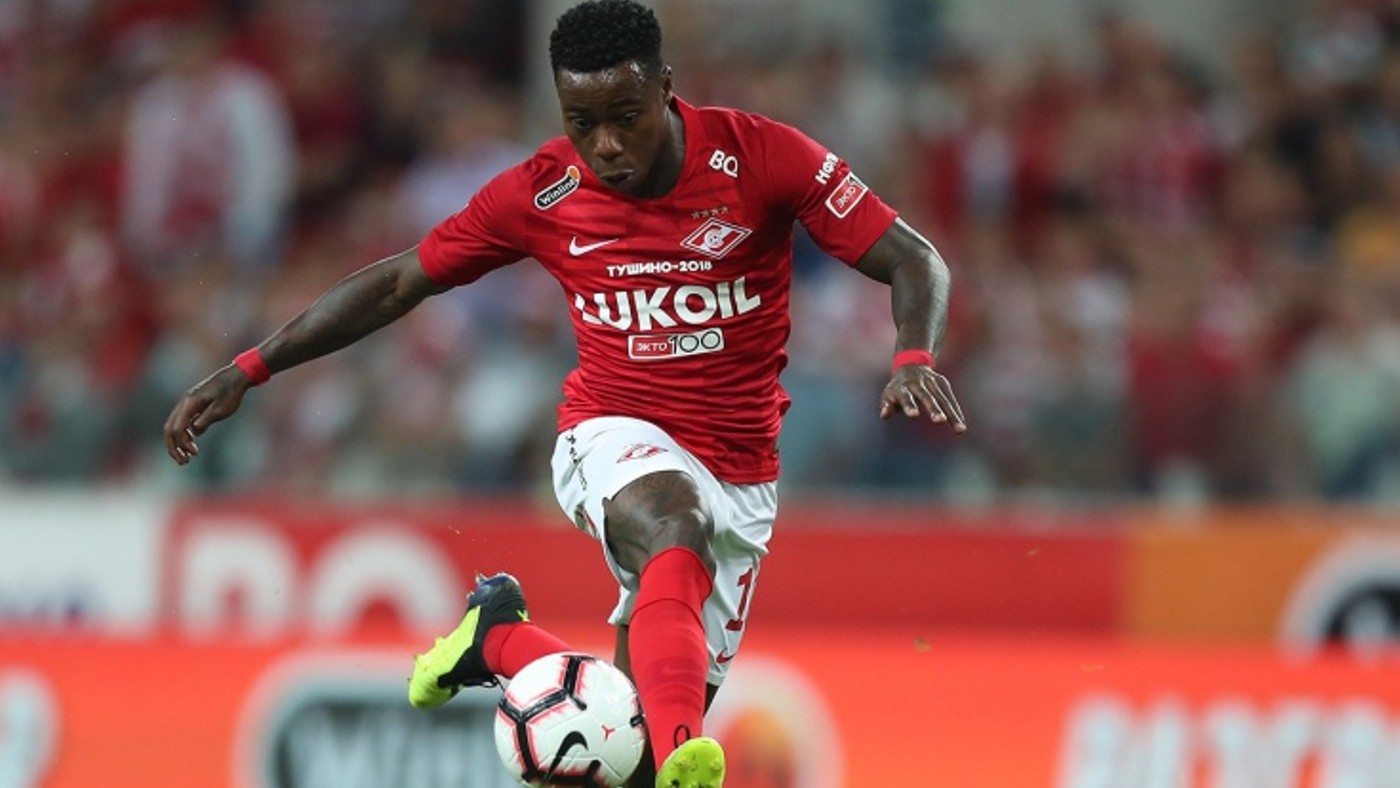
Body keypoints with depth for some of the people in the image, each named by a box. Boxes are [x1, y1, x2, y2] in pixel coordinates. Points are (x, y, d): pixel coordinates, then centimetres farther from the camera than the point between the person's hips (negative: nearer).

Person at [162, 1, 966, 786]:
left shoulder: (763, 156, -12)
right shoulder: (539, 194, -6)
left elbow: (915, 263, -10)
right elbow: (396, 283, 4)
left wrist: (915, 359, -32)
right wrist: (249, 370, 0)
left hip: (738, 476, 1)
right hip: (614, 441, -1)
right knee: (676, 531, -39)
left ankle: (500, 638, 24)